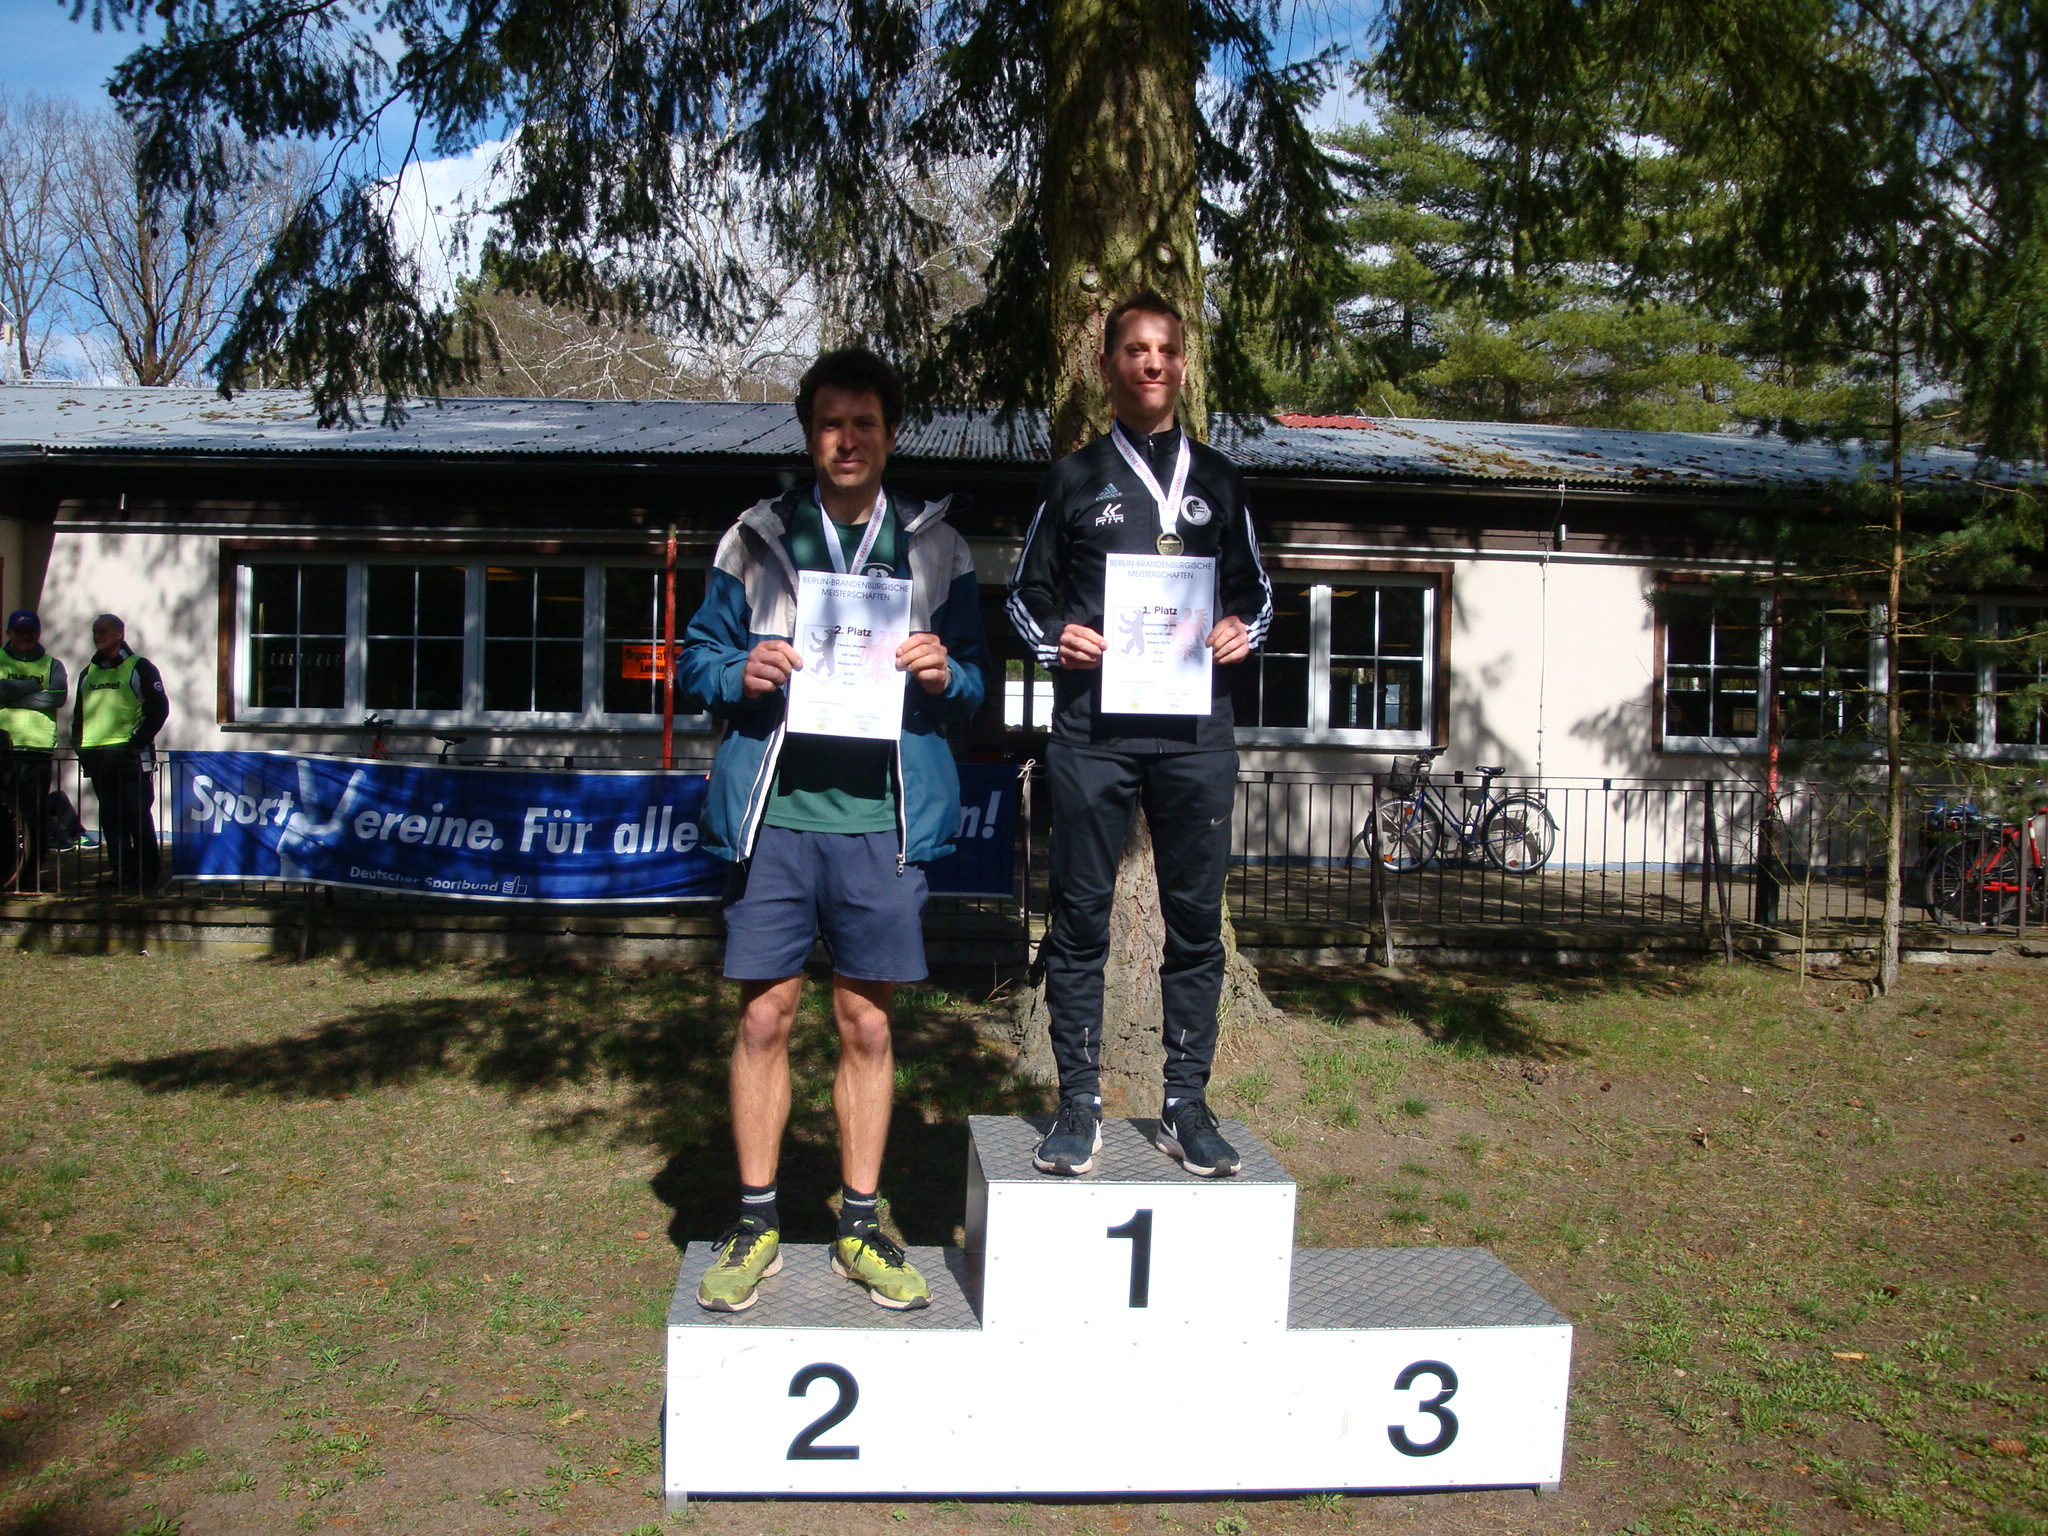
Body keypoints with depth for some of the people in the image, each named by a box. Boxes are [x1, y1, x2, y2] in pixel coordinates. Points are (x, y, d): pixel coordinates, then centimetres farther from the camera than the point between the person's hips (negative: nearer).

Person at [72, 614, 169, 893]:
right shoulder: (88, 673, 20)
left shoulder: (139, 667, 1)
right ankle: (121, 875, 10)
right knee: (111, 820, 5)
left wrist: (138, 742, -13)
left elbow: (158, 708, -6)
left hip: (131, 757, -6)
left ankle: (145, 875, 0)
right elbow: (78, 714, 26)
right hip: (96, 758, 6)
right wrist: (79, 745, 11)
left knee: (137, 817, -5)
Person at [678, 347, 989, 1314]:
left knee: (868, 1024, 7)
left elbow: (977, 680, 11)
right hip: (774, 812, 0)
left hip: (880, 819, 0)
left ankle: (860, 1228, 20)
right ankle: (756, 1225, 18)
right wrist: (740, 674, -11)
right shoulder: (756, 539, 9)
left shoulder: (935, 546, 10)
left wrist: (944, 672, -11)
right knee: (765, 1016, 3)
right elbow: (696, 659, 10)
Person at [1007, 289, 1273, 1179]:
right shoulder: (1075, 479, 12)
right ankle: (1079, 1105, 9)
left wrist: (1243, 630, 0)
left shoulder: (1217, 481, 17)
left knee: (1196, 919, 3)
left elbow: (1255, 588, 22)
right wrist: (1054, 638, -6)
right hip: (1093, 728, -1)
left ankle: (1185, 1105, 13)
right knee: (1080, 915, 0)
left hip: (1196, 730, 2)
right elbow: (1026, 591, 15)